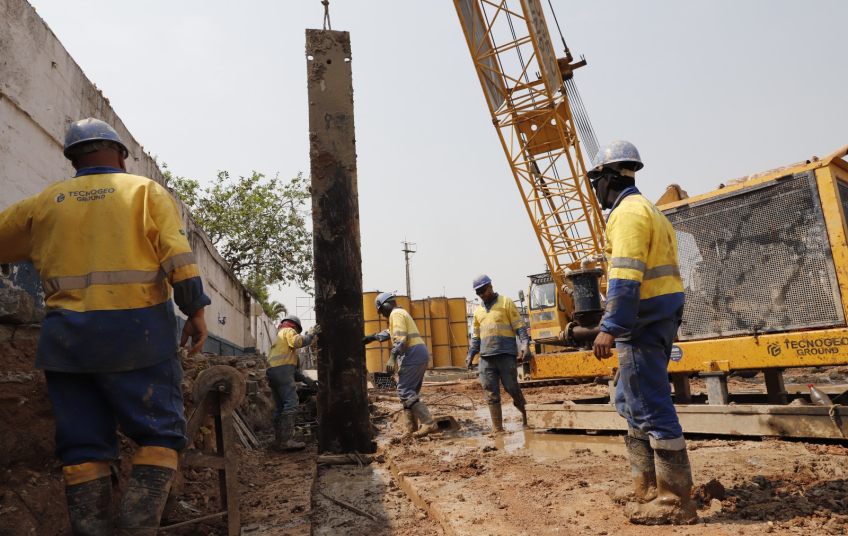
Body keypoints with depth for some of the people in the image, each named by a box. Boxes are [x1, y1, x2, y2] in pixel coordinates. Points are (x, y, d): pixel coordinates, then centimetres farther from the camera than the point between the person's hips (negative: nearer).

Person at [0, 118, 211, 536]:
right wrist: (195, 311, -5)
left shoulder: (45, 202, 14)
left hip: (66, 336, 4)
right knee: (159, 434, 2)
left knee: (84, 446, 9)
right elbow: (177, 255, -6)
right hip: (136, 329, -3)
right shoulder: (146, 191, 6)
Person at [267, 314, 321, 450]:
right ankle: (286, 440, -23)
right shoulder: (288, 331, 6)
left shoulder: (279, 335, 33)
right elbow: (297, 342, -14)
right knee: (291, 405, -15)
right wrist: (310, 334, -6)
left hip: (272, 371, 10)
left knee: (280, 407, 12)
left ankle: (279, 439, 12)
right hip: (283, 370, -10)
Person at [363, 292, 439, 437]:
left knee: (404, 391, -11)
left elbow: (400, 338, -18)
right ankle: (411, 426, 18)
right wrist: (372, 337, 43)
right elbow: (389, 332, 40)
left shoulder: (396, 313, -5)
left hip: (412, 355, -10)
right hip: (420, 354, 10)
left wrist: (392, 357, -24)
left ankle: (429, 423, -18)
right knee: (410, 391, 15)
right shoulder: (402, 313, 27)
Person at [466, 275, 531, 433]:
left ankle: (526, 414, 24)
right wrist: (471, 354, 17)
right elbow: (476, 335, 25)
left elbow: (519, 325, -1)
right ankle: (497, 428, 6)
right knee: (491, 393, 1)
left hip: (506, 354, -4)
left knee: (512, 387, -1)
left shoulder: (506, 303, 3)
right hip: (486, 357, 4)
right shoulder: (478, 310, 19)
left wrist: (525, 343, -13)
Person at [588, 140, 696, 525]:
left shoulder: (628, 211, -12)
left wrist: (611, 328, -24)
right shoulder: (646, 209, 21)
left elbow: (626, 275, -22)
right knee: (632, 401, 16)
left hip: (642, 320, -11)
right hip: (660, 318, 11)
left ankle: (674, 501, 5)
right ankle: (647, 489, 23)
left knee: (651, 407, -5)